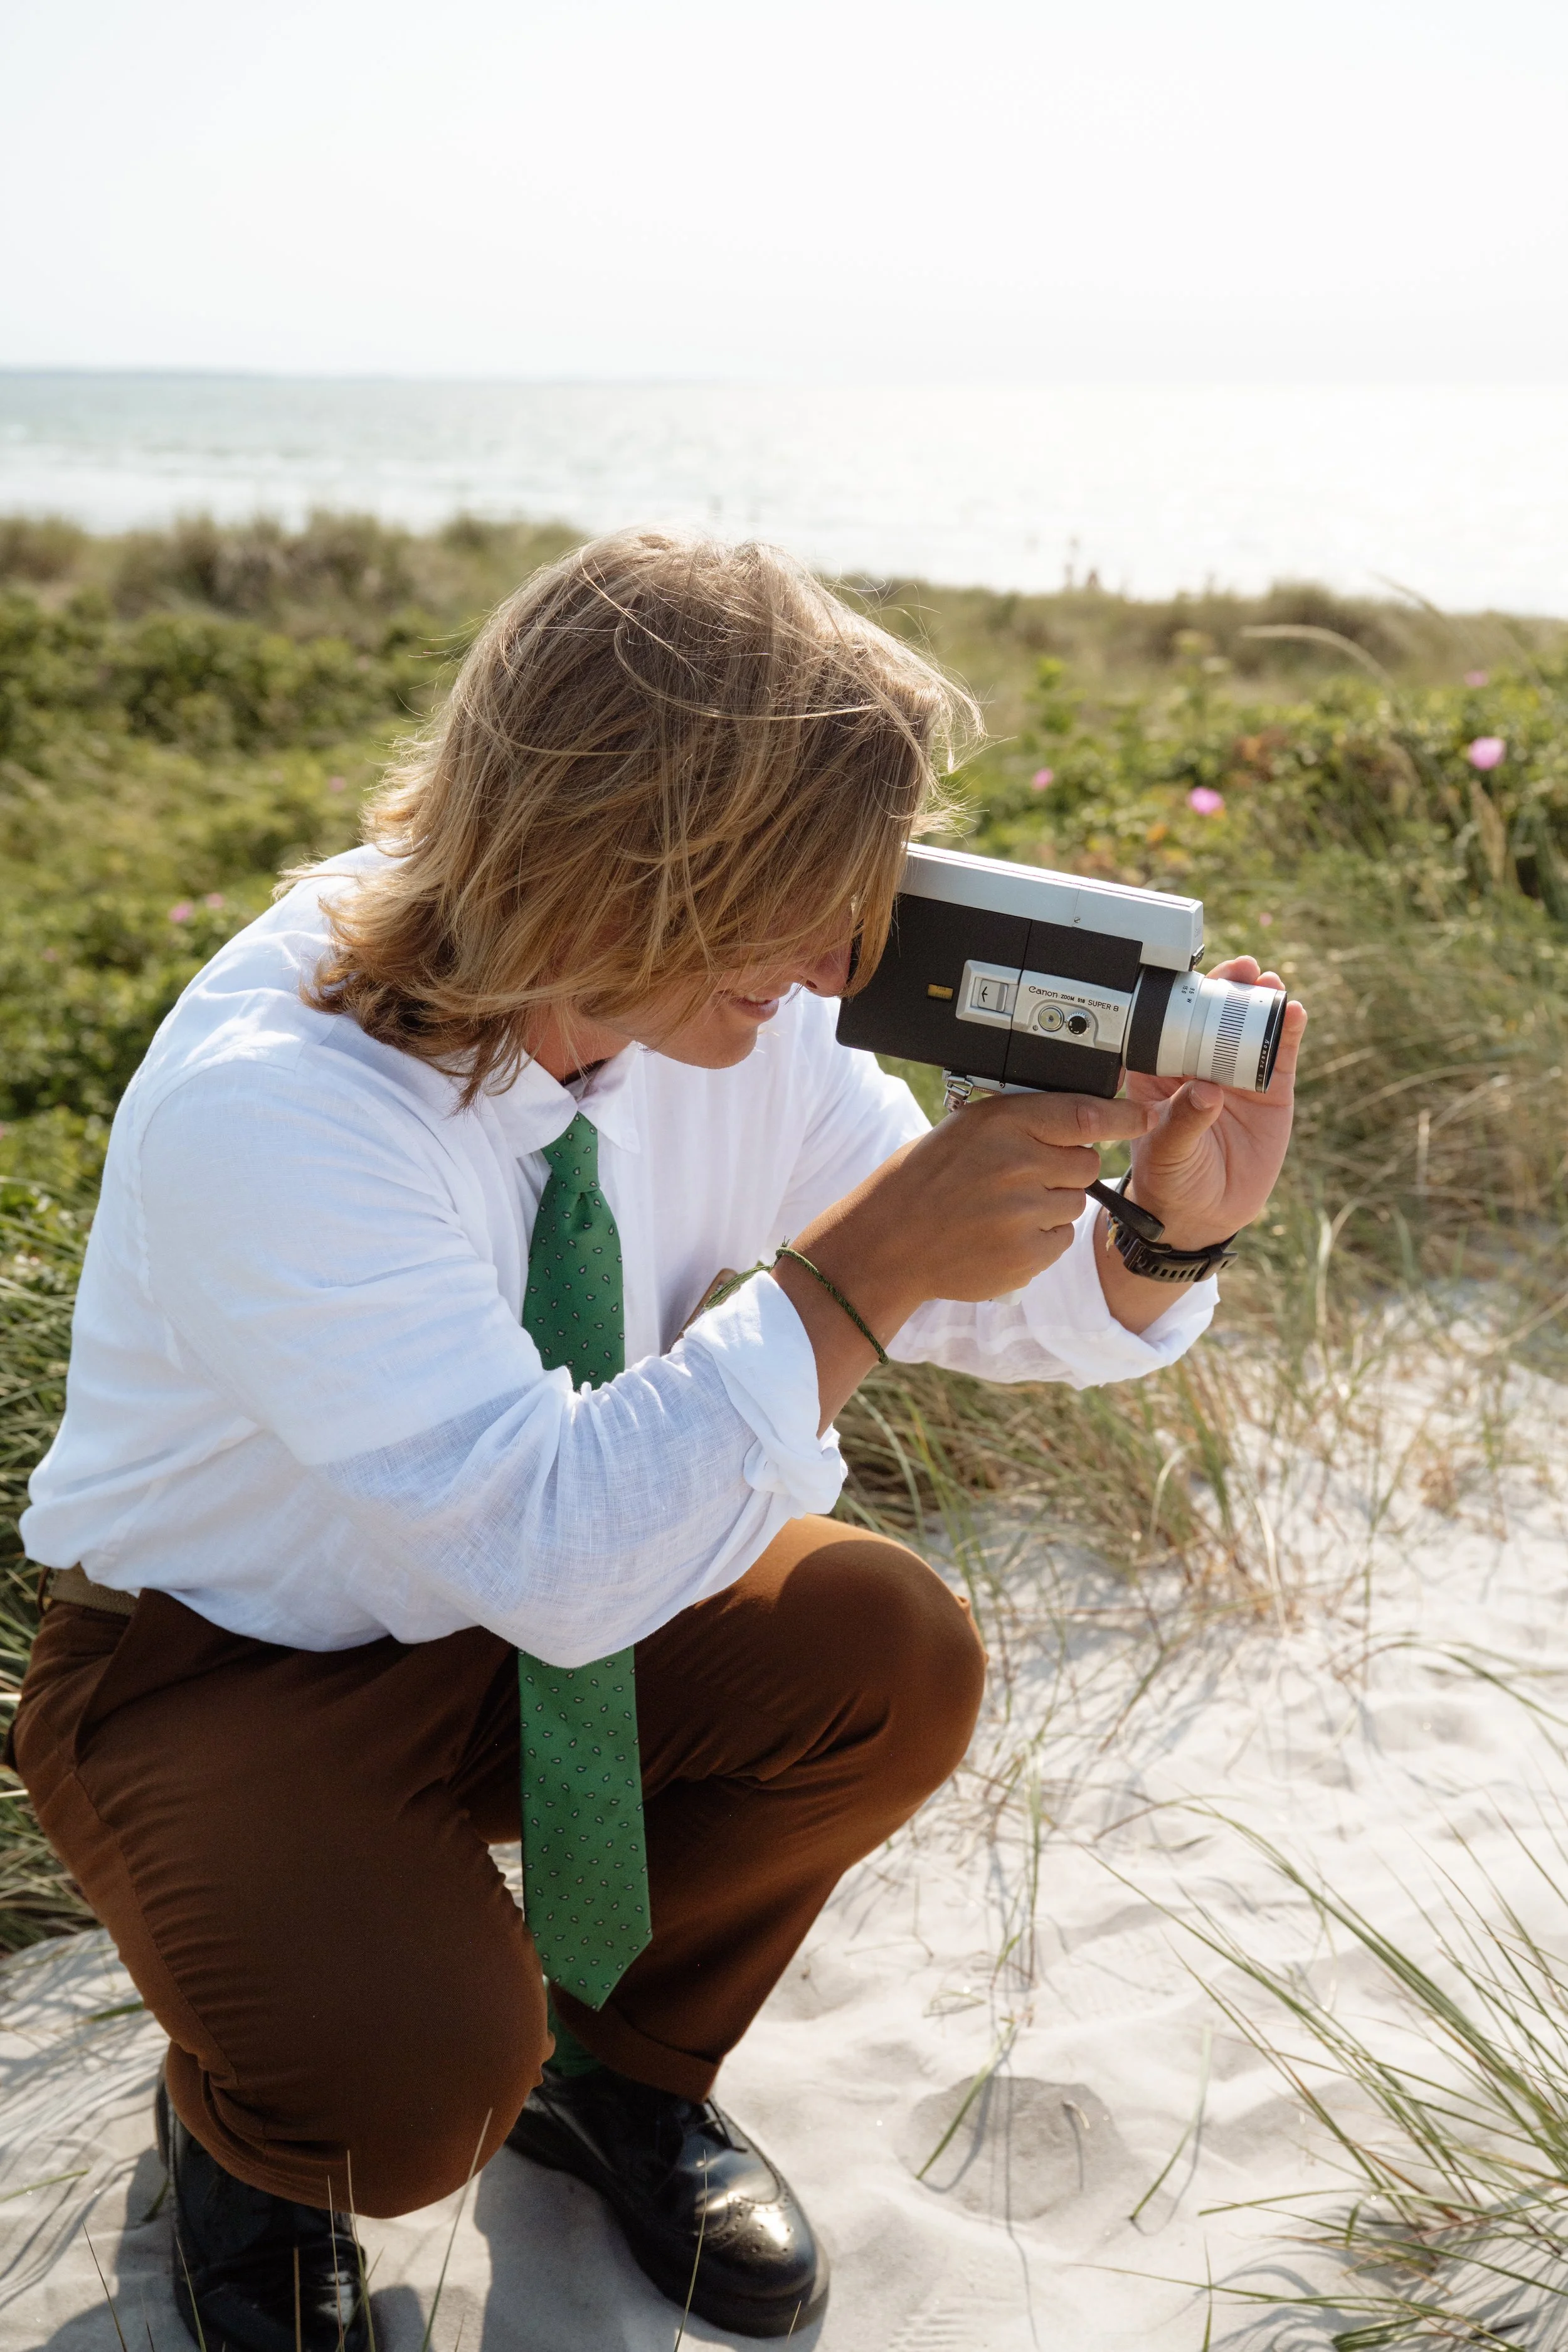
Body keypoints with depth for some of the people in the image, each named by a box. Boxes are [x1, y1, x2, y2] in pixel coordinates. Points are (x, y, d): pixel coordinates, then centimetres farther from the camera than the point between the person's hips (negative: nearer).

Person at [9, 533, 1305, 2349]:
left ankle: (622, 2070, 10)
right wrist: (854, 1276, -41)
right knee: (417, 2086, -29)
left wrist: (1167, 1229, -26)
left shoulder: (730, 1016, -15)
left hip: (545, 1613, 6)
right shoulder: (266, 1105, -34)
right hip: (220, 1669, -5)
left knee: (893, 1658, -18)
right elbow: (551, 1553, -41)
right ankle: (247, 2119, 11)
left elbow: (989, 1297, -5)